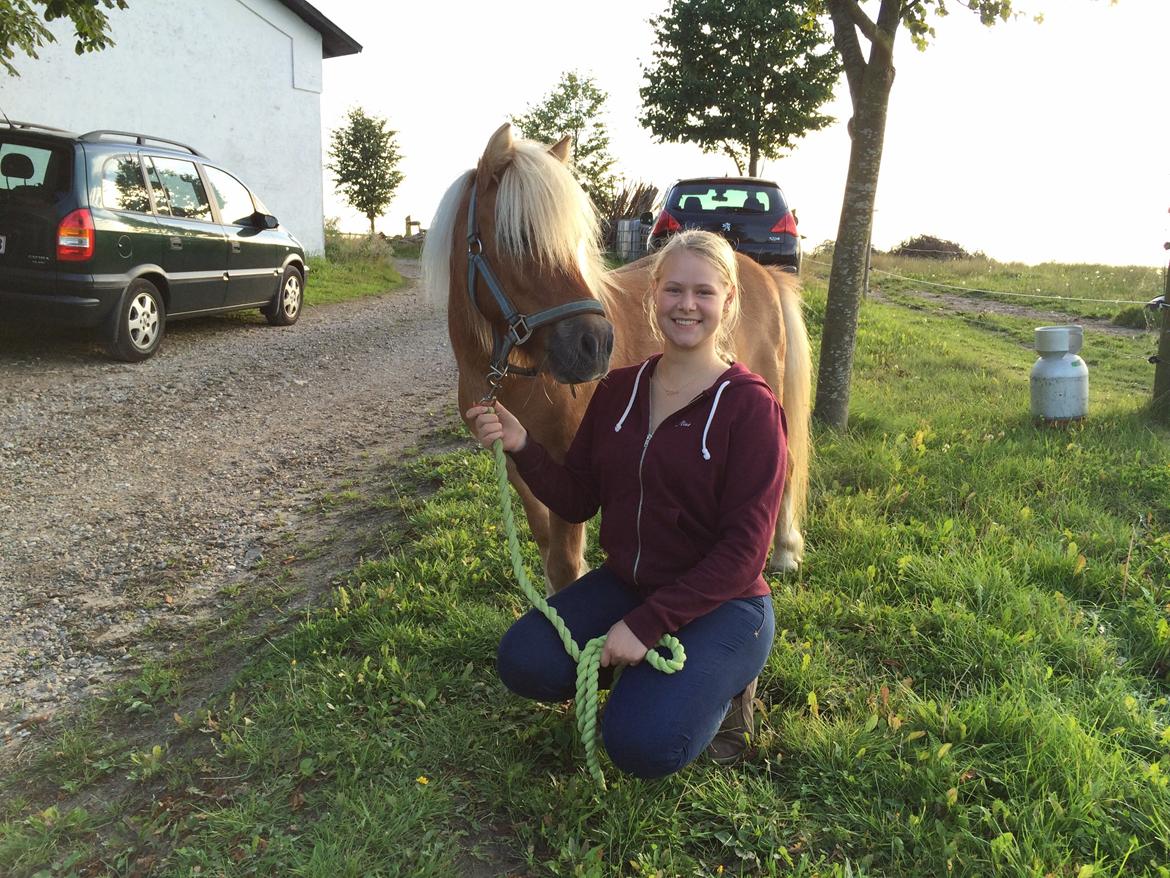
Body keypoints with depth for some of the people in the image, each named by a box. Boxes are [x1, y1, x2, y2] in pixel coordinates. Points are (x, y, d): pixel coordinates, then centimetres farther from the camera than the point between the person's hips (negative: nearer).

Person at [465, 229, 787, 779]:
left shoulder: (749, 405, -15)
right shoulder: (618, 389, 1)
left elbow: (744, 549, -18)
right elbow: (576, 503, 3)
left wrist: (647, 623, -23)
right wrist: (521, 446, -15)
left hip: (720, 603, -5)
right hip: (625, 583, 5)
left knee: (641, 745, -23)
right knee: (523, 662, -16)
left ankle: (721, 683, 8)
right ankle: (643, 669, 10)